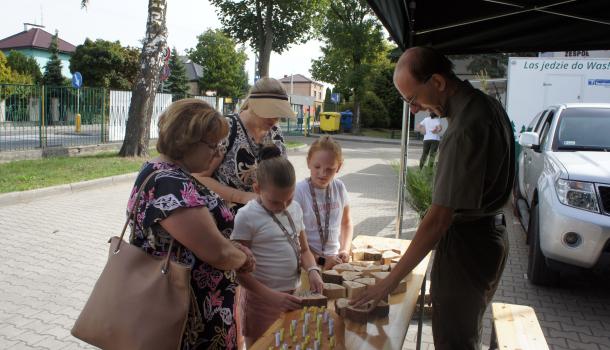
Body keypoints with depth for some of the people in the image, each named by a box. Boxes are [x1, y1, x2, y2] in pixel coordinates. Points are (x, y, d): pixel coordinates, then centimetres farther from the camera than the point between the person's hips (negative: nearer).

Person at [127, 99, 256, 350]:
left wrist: (234, 248, 1)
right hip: (190, 316, -9)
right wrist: (243, 258, -7)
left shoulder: (159, 171, 6)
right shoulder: (171, 187, -26)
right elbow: (219, 253, -27)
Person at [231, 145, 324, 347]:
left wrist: (312, 270, -10)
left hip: (292, 295, 6)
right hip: (261, 299, -5)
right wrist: (272, 296, -21)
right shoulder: (247, 217, -16)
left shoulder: (296, 209, 2)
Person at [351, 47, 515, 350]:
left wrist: (390, 282, -23)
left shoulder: (464, 129, -27)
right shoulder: (486, 104, 4)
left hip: (466, 244, -10)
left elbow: (438, 219, -27)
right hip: (491, 233, 10)